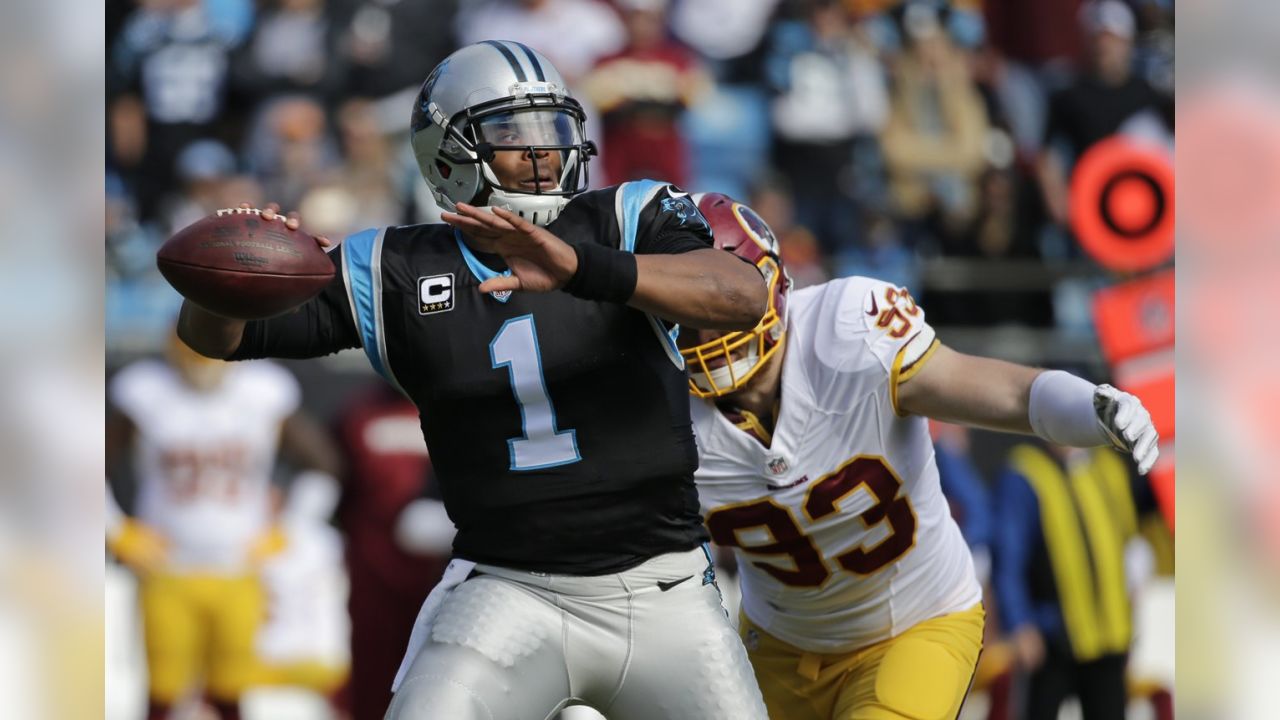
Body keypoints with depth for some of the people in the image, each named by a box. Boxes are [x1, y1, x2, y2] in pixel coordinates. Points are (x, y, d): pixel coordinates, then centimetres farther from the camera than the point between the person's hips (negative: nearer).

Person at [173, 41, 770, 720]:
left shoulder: (626, 223, -3)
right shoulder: (398, 272, 2)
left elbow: (743, 296, -23)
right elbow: (212, 334, 4)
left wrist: (581, 270, -37)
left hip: (663, 593, 0)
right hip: (511, 595, 0)